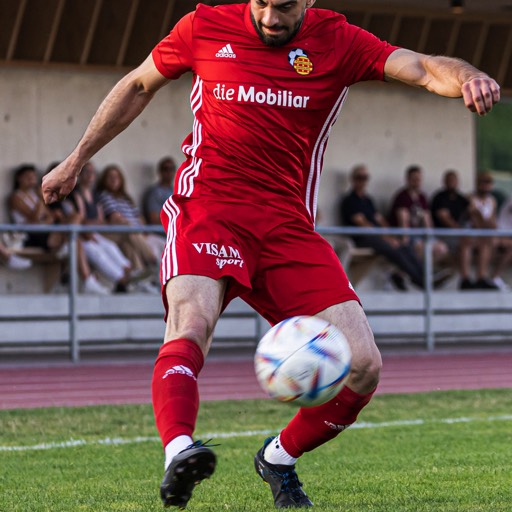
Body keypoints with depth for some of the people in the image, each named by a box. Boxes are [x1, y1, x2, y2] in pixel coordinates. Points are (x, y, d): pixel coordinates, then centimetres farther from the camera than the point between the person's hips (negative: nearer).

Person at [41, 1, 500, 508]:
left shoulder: (338, 42, 4)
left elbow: (423, 68, -9)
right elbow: (138, 86, 20)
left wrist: (465, 77, -33)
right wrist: (77, 159, 24)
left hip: (288, 224, 2)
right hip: (207, 209, -2)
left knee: (363, 366, -10)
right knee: (191, 320, -34)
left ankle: (278, 458, 14)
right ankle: (178, 453, -55)